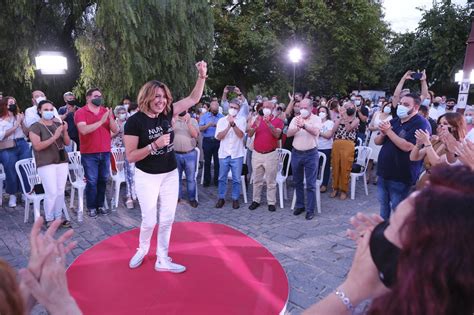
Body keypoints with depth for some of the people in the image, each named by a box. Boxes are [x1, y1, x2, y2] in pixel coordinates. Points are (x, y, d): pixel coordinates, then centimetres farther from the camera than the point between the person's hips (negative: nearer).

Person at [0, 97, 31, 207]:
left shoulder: (19, 116, 16)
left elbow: (27, 133, 13)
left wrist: (22, 123, -4)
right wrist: (16, 126, -10)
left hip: (22, 145, 3)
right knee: (11, 172, -5)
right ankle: (12, 195, 10)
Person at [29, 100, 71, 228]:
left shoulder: (58, 124, 9)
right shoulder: (35, 127, -5)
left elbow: (67, 143, 8)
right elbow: (37, 146, -15)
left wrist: (65, 131, -10)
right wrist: (54, 137, -22)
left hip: (62, 162, 5)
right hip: (46, 164, -5)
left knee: (61, 192, 7)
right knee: (52, 192, -8)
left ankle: (58, 217, 19)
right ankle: (49, 219, 8)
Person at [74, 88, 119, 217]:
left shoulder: (106, 111, 8)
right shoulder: (80, 112, -4)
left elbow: (115, 130, 2)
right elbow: (83, 130, -20)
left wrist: (110, 118, -15)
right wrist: (101, 121, -23)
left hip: (105, 152, 4)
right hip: (89, 153, -4)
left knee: (103, 180, 8)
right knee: (92, 181, -1)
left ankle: (100, 205, 19)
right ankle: (91, 207, 10)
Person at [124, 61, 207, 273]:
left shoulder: (167, 112, -3)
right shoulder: (135, 121, -16)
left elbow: (193, 99, 2)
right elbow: (130, 156, -18)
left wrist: (202, 76, -9)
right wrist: (155, 145, -28)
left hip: (170, 174, 4)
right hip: (147, 177, -4)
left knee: (167, 219, 9)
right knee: (149, 220, 4)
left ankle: (162, 260, 24)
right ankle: (142, 250, 36)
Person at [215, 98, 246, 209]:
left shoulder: (241, 120, 1)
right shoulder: (221, 120, 4)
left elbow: (240, 135, -12)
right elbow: (218, 137, -6)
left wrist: (233, 124, -23)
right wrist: (229, 125, -15)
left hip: (237, 154, -1)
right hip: (223, 154, 2)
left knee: (236, 179, 6)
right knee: (222, 178, 9)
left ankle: (235, 199, 18)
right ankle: (221, 198, 21)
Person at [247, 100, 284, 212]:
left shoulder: (278, 121, -1)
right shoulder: (258, 119, 8)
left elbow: (277, 134, -17)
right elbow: (249, 134, -1)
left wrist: (269, 123, -27)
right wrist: (256, 125, -19)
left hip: (271, 154, -3)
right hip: (257, 154, 3)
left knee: (271, 181, 3)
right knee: (257, 180, 11)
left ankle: (271, 202, 11)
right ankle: (256, 200, 21)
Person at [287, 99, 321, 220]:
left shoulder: (316, 119, -4)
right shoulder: (295, 119, 5)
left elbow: (315, 131, -23)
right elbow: (289, 133, -6)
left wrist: (304, 125, -41)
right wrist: (297, 127, -26)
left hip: (311, 154, -4)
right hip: (296, 153, 4)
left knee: (311, 184, 0)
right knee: (298, 182, 15)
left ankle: (310, 209, 9)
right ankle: (299, 205, 29)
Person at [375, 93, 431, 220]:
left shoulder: (421, 124, -14)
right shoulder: (394, 121, 11)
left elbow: (407, 146, -26)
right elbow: (377, 141, 12)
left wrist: (388, 131, -20)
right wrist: (382, 134, -10)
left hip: (400, 176, -8)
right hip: (384, 171, 8)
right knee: (383, 204, 19)